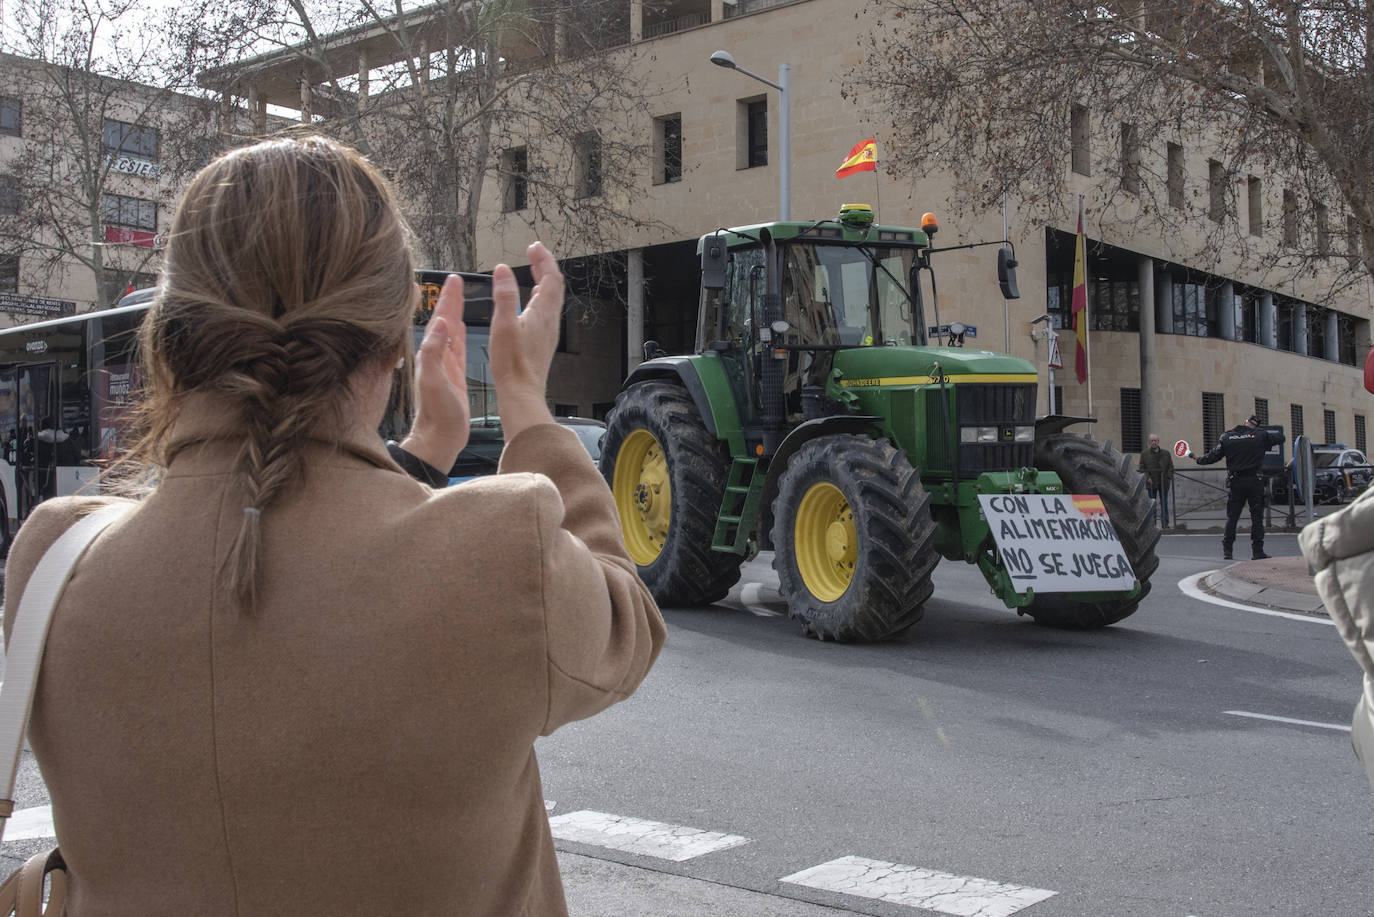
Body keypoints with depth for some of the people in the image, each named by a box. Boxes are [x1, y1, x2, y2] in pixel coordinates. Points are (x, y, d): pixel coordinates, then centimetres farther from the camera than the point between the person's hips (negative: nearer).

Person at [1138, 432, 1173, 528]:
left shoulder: (1166, 453, 7)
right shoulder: (1144, 454, 6)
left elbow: (1171, 467, 8)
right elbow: (1142, 467, 5)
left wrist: (1169, 477, -5)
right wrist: (1147, 477, -9)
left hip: (1163, 483, 0)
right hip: (1151, 483, 0)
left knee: (1164, 504, 3)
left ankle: (1165, 524, 8)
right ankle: (1152, 524, 5)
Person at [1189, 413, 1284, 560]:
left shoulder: (1226, 437, 1)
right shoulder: (1260, 435, -2)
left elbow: (1213, 457, 5)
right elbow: (1280, 437, 10)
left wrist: (1197, 459, 21)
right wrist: (1268, 433, 25)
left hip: (1235, 482, 2)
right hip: (1254, 481, -1)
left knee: (1231, 517, 7)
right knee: (1257, 517, 3)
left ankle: (1226, 550, 6)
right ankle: (1257, 551, 1)